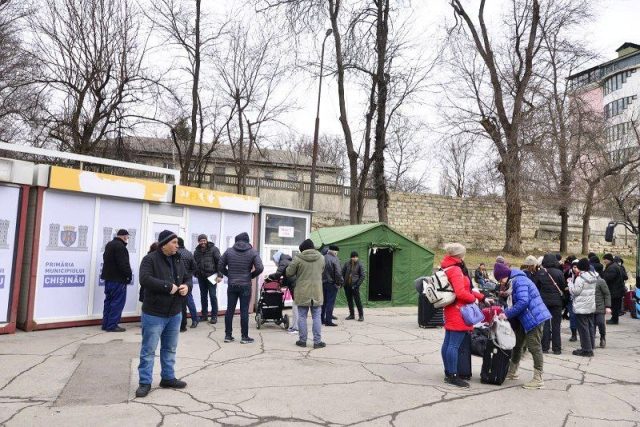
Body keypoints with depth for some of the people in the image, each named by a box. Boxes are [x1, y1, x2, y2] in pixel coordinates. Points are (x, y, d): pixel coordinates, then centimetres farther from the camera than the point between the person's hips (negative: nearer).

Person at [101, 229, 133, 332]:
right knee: (117, 302, -4)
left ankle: (106, 324, 18)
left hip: (108, 277, 10)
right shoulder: (120, 246, -18)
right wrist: (129, 275, -10)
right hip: (118, 279, -10)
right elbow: (124, 264, -22)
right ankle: (112, 325, -3)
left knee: (109, 301, 14)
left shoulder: (109, 244, 15)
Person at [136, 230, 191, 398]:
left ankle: (168, 378, 29)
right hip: (153, 314, -7)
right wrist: (168, 286, -27)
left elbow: (187, 277, 16)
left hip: (175, 314, 7)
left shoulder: (178, 260, 9)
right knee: (148, 350, 2)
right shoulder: (150, 259, -13)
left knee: (170, 348, 17)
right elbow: (145, 279, -27)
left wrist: (187, 286, -8)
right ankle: (145, 382, 13)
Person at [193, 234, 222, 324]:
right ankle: (204, 315, 21)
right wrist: (196, 273, 7)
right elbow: (194, 263, 18)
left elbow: (219, 262, -9)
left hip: (211, 276, -5)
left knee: (212, 296, -1)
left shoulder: (214, 249, -5)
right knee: (203, 296, 11)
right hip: (201, 277, 5)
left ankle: (214, 316, 6)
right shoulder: (197, 251, 10)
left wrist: (220, 275, -15)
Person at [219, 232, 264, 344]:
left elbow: (220, 267, 4)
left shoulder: (228, 251, 3)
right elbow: (260, 268, -11)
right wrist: (251, 276, 4)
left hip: (231, 285, 2)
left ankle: (228, 335, 15)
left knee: (230, 310, 9)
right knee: (244, 311, 1)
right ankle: (244, 337, 6)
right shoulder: (252, 252, -3)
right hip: (245, 286, -2)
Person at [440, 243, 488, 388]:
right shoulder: (456, 270, -16)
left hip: (450, 311, 11)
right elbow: (461, 293, -25)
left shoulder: (448, 269, 15)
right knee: (454, 344, -7)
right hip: (458, 312, -11)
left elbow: (466, 288, 18)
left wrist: (482, 297, 16)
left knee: (448, 342, 12)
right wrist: (474, 298, -6)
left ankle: (448, 373, 21)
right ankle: (453, 376, -4)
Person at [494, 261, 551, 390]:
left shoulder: (519, 281, -19)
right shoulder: (514, 281, 13)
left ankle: (538, 380, 2)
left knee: (534, 347, -5)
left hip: (534, 317, -11)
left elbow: (523, 302, -28)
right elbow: (514, 302, 15)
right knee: (517, 344, 18)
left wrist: (507, 314, -22)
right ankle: (512, 372, 32)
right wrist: (505, 313, 4)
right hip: (524, 319, 11)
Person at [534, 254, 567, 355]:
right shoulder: (559, 272, -9)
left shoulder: (539, 273, -6)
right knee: (556, 325, 6)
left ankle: (545, 348, 9)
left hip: (543, 301, 1)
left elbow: (535, 287, -2)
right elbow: (564, 287, -3)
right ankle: (556, 348, 9)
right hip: (556, 301, -1)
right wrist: (562, 296, 14)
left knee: (545, 324, 8)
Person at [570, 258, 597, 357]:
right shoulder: (593, 277, 6)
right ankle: (591, 347, 22)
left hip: (581, 307, -8)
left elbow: (575, 291, -18)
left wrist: (570, 283, -1)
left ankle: (586, 349, 2)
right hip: (591, 305, 8)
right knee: (590, 326, 14)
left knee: (583, 327, -2)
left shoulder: (580, 278, -19)